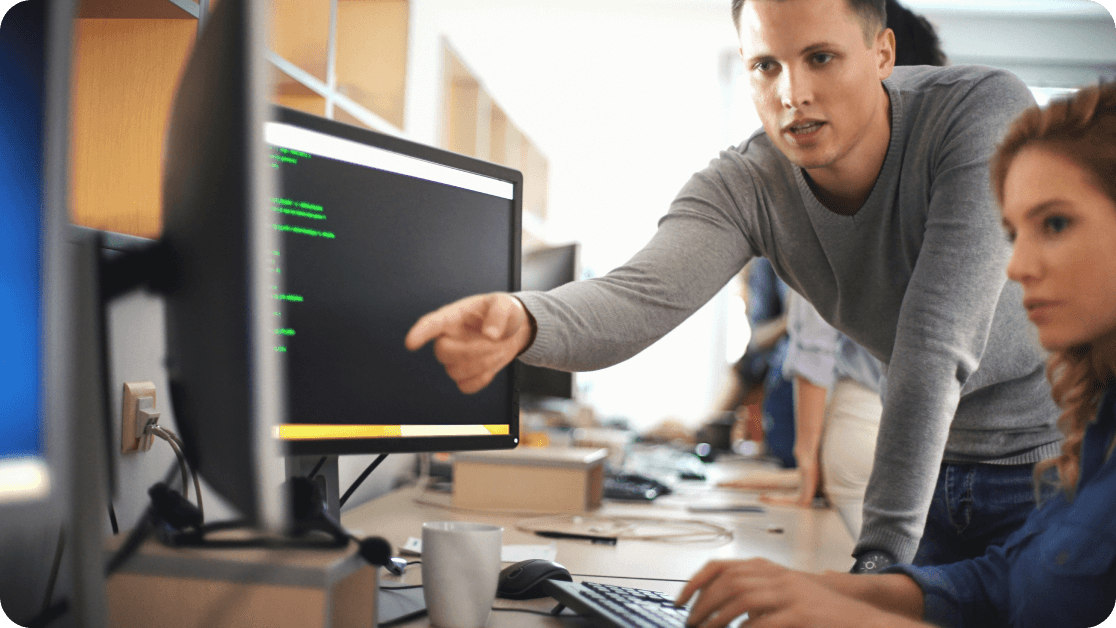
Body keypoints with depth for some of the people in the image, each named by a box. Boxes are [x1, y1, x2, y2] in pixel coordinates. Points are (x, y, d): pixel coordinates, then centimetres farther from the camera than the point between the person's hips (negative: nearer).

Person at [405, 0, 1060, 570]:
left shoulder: (985, 111, -27)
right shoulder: (742, 187, -16)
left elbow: (937, 344, -35)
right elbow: (643, 295, -34)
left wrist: (880, 557, -38)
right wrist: (522, 321, -57)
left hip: (1053, 453, -3)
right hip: (940, 467, 3)